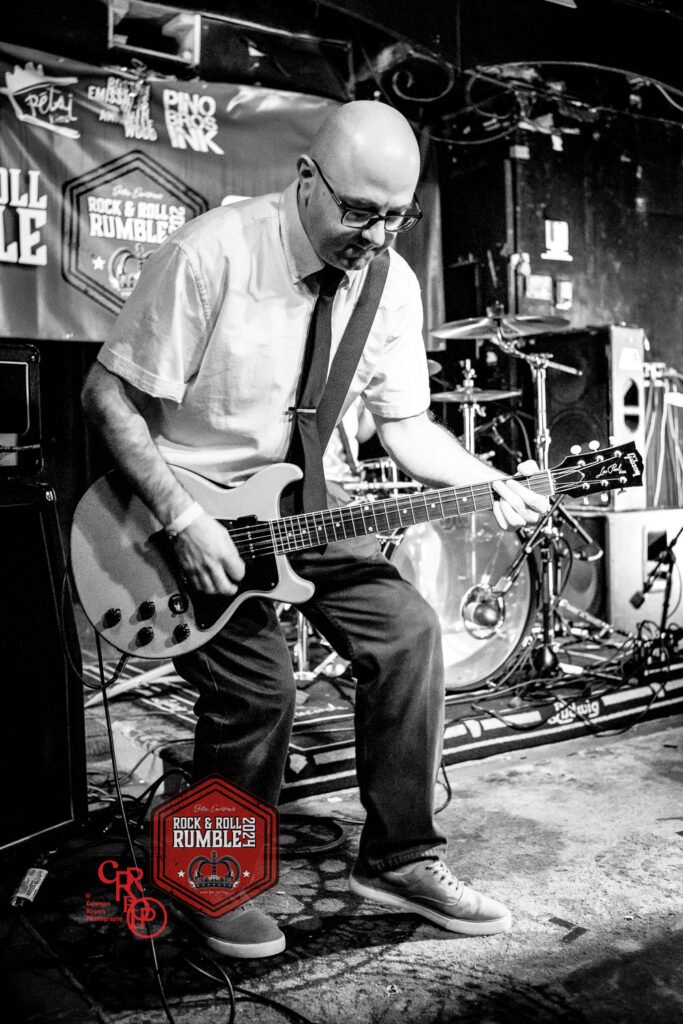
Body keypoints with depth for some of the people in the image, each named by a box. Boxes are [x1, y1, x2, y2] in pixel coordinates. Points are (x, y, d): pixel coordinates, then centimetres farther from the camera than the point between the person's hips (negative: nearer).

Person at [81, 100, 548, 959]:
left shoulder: (391, 281, -2)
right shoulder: (211, 255, -21)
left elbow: (403, 423, 6)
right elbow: (108, 395, -17)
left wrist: (488, 486, -10)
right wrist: (182, 519, -25)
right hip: (186, 507, -5)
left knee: (407, 631, -8)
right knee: (257, 684, -19)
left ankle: (398, 857, 10)